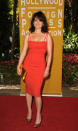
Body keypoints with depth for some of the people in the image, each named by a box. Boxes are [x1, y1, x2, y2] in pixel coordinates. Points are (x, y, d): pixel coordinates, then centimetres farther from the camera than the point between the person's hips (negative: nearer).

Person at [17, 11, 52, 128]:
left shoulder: (47, 36, 0)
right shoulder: (28, 35, 6)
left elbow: (49, 54, -1)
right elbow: (23, 51, 6)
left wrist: (47, 69, -6)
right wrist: (19, 65, 2)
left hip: (40, 65, -3)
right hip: (28, 64, 3)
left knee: (37, 92, -3)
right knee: (28, 89, 11)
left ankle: (38, 115, 18)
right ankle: (29, 111, 32)